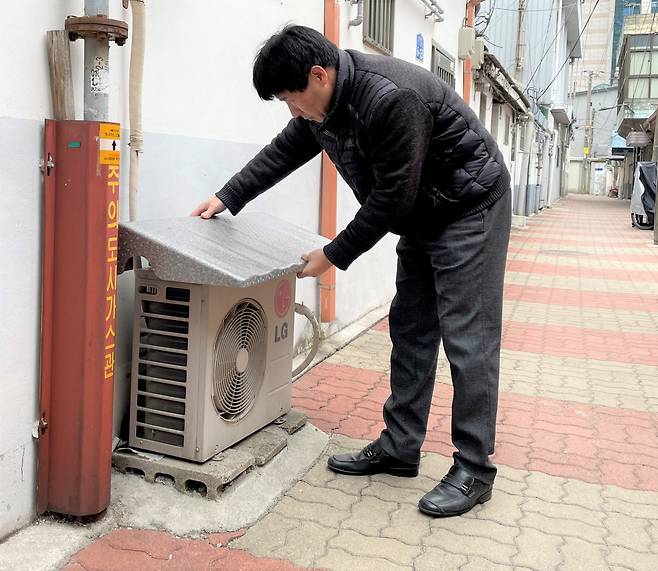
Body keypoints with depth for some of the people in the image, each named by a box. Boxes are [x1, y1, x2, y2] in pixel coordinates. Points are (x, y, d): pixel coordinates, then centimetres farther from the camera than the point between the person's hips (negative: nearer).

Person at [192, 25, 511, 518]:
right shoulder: (324, 102, -2)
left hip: (469, 208, -9)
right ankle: (400, 448, 18)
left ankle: (474, 470, 1)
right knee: (410, 332, 9)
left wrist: (335, 255, -17)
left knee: (467, 339, -9)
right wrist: (228, 197, 15)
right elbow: (284, 152, 14)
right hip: (422, 217, 9)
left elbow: (392, 197, -26)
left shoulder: (390, 98, -30)